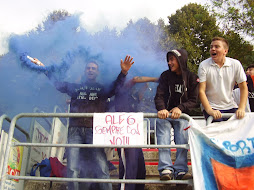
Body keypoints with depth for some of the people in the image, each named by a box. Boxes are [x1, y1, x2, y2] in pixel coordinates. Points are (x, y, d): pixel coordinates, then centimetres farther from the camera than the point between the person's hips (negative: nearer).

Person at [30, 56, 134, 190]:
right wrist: (43, 68, 20)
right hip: (75, 130, 2)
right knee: (72, 169, -5)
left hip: (94, 130, -1)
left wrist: (123, 72, -13)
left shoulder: (103, 89, 19)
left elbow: (116, 85, 5)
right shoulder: (74, 87, 24)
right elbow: (57, 83, 25)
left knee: (101, 169, -11)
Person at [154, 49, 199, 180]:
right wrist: (161, 109, -29)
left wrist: (180, 108, -23)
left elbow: (194, 100, -5)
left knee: (182, 140, -13)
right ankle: (166, 169, -20)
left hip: (181, 115, 0)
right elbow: (159, 96, -7)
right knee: (163, 139, -16)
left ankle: (180, 170, -12)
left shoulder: (192, 78, 0)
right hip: (165, 113, 0)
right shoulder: (165, 76, 1)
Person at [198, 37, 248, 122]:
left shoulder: (236, 64, 0)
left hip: (230, 106, 3)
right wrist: (209, 110, -21)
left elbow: (243, 88, 3)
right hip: (211, 107, -3)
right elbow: (201, 91, -10)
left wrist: (241, 108, -11)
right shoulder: (204, 65, -6)